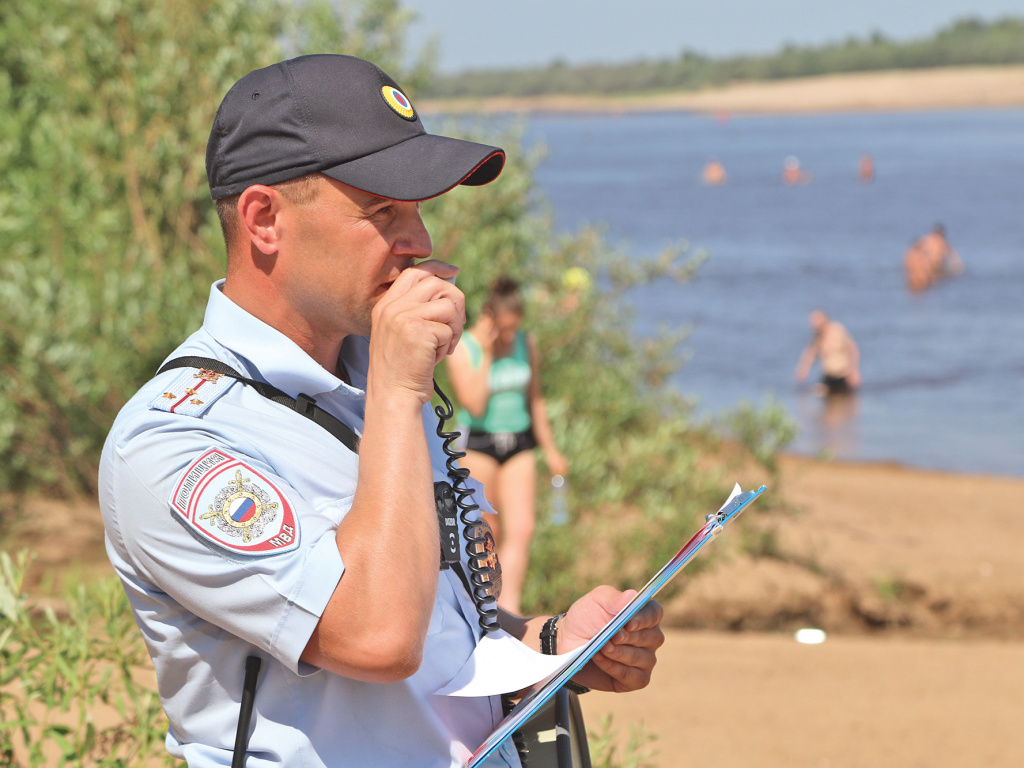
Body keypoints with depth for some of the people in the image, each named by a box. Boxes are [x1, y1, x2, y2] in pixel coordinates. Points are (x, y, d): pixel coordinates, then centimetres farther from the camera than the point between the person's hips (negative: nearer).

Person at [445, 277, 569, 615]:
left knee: (522, 528, -12)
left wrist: (550, 450, 18)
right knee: (489, 533, 2)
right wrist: (486, 356, -18)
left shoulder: (526, 344, 4)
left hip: (519, 444, 3)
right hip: (479, 444, -3)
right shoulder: (462, 350, -8)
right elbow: (475, 405, -18)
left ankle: (508, 607, -16)